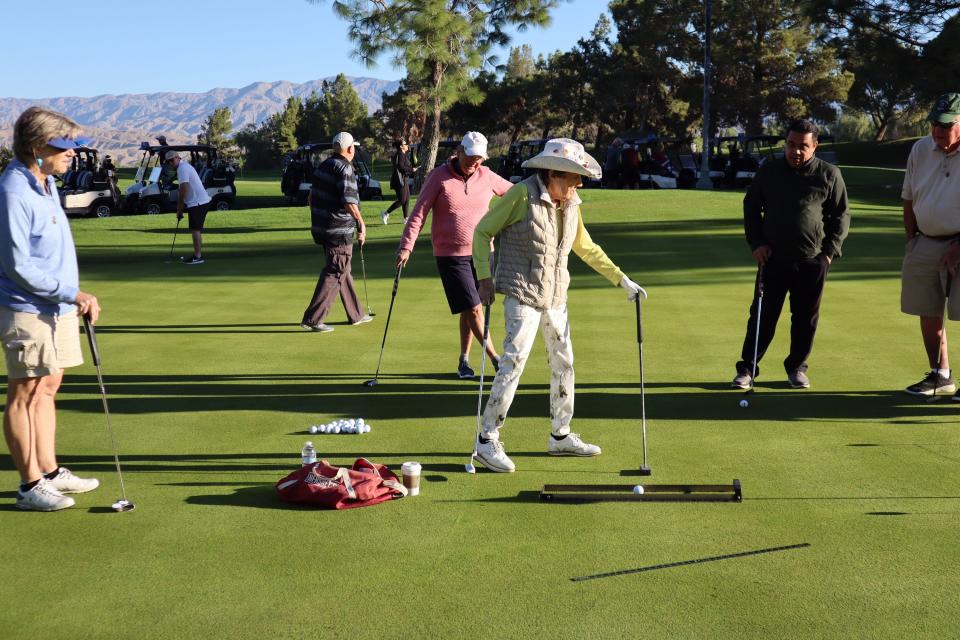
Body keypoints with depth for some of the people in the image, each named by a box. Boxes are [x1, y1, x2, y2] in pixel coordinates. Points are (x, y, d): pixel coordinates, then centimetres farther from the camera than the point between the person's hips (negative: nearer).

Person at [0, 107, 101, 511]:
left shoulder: (46, 183, 10)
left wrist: (75, 297, 14)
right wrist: (72, 293, -20)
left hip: (56, 307, 9)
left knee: (47, 388, 16)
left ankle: (49, 472, 27)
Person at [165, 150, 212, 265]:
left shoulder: (182, 168, -13)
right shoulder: (185, 166, 19)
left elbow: (184, 189, -19)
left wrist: (179, 208, -10)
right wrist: (180, 206, 20)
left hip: (197, 203, -10)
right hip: (201, 201, 10)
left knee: (195, 230, -7)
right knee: (196, 230, 14)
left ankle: (197, 257, -5)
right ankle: (197, 254, 20)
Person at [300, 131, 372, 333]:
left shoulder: (323, 166, 11)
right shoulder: (344, 169, -16)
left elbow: (311, 197, 17)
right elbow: (349, 202, -21)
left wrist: (317, 218, 29)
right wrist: (361, 224, -8)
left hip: (321, 227, 9)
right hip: (339, 230, -9)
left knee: (343, 271, 18)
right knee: (334, 274, -4)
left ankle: (356, 314, 29)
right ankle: (312, 318, -8)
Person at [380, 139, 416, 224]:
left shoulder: (404, 155, 18)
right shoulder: (400, 155, -13)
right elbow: (401, 167, -22)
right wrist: (411, 169, -15)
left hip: (404, 180, 10)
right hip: (400, 180, -10)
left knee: (407, 199, 9)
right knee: (402, 200, -11)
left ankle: (406, 218, 12)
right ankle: (386, 213, -5)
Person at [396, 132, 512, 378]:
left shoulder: (486, 176, 5)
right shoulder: (439, 177, -7)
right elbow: (419, 213, -7)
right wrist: (406, 246, -14)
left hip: (481, 252, 4)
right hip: (450, 255, -4)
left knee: (470, 309, 9)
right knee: (472, 308, -9)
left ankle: (464, 360, 21)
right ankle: (495, 357, 0)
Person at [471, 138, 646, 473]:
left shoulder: (570, 204, 6)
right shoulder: (521, 195, -14)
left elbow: (586, 248, 19)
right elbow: (482, 231, -5)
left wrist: (622, 280, 18)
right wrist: (485, 278, -12)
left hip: (555, 297, 7)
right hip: (522, 294, -7)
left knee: (563, 362, 12)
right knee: (514, 362, -13)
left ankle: (560, 436, 26)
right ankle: (487, 440, -5)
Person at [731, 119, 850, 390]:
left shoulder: (829, 174, 1)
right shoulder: (769, 171, 4)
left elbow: (842, 215, 7)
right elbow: (751, 207, 13)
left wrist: (830, 250, -2)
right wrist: (756, 242, 2)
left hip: (812, 261, 0)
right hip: (773, 257, 0)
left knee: (806, 318, 7)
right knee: (763, 315, 1)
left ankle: (797, 368, 21)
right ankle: (747, 368, 7)